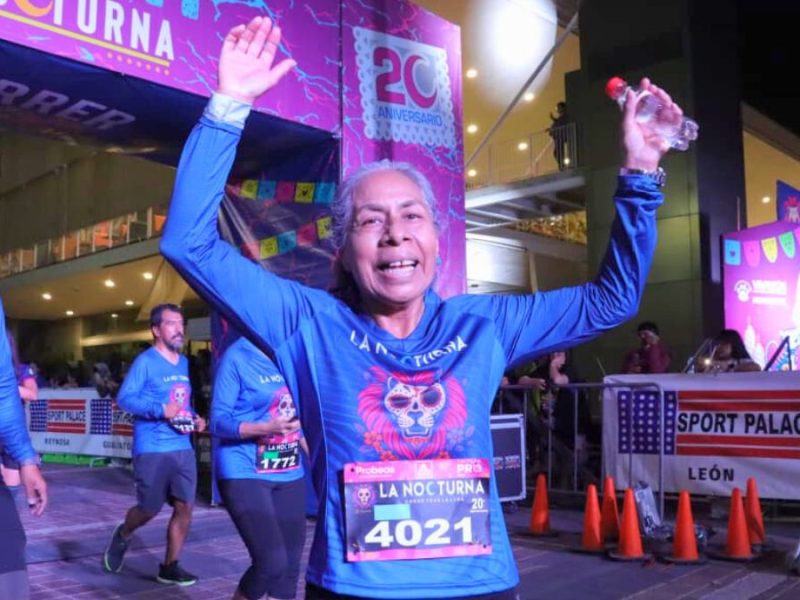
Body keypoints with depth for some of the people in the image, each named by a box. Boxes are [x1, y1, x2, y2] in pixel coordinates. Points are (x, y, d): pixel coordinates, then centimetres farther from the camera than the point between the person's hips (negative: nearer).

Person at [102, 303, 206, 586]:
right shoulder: (145, 361, -9)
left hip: (183, 448, 6)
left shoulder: (183, 362, 14)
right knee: (149, 509, 4)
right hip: (152, 449, -6)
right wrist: (161, 410, -26)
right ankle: (122, 536, 37)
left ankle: (169, 567, 14)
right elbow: (124, 399, -14)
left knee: (185, 507, 1)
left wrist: (195, 418, 3)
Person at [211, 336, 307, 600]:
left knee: (289, 565, 8)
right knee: (271, 562, -13)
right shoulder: (237, 358, -11)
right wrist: (267, 427, -27)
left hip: (290, 474, 6)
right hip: (244, 474, -6)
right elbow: (218, 421, -13)